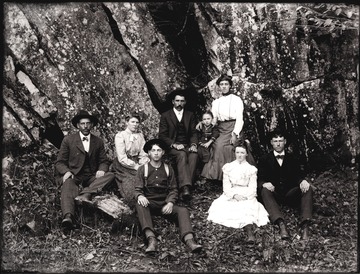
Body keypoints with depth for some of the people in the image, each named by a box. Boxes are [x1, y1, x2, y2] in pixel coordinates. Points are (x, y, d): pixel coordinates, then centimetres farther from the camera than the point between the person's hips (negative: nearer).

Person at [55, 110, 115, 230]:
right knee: (68, 185, -36)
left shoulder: (98, 142, 14)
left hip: (91, 177, 3)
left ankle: (86, 194, -41)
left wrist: (101, 170, -8)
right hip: (73, 175, -3)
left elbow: (104, 161, 17)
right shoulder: (68, 140, 7)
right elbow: (59, 162, 5)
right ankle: (68, 217, -59)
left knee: (110, 175, -22)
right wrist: (66, 172, -18)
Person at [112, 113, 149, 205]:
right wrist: (137, 166, -18)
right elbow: (122, 158, -11)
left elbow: (143, 154, 9)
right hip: (123, 165, -5)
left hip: (136, 163, 5)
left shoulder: (140, 136, 14)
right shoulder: (120, 135, -2)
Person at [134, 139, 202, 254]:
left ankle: (189, 240, -47)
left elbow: (173, 189, 10)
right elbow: (137, 189, 2)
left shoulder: (168, 169, 13)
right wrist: (140, 196, -23)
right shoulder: (143, 169, 7)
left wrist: (170, 202, -10)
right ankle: (151, 239, -51)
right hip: (149, 202, -2)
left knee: (183, 210, -26)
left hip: (165, 204, 2)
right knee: (139, 205, -36)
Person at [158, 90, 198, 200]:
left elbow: (193, 133, 11)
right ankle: (185, 187, -46)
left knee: (194, 155, -32)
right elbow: (162, 135, 0)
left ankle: (185, 186, -38)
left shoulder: (190, 115, 17)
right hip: (172, 147, -2)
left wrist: (193, 145, -10)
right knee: (182, 154, -35)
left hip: (187, 146, 3)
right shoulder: (165, 116, 7)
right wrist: (174, 144, -16)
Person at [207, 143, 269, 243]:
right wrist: (234, 195, -11)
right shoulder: (228, 167, 17)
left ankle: (249, 231, -58)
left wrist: (245, 196, -14)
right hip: (230, 195, 2)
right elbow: (226, 186, 7)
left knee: (249, 207, -34)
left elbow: (252, 187, 6)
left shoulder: (251, 169, 16)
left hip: (247, 197, -1)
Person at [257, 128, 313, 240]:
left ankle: (305, 224, -39)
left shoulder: (292, 159, 16)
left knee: (308, 188, -24)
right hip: (274, 194, -2)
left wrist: (303, 181, -22)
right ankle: (281, 224, -51)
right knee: (264, 190, -33)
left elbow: (299, 175, 4)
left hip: (290, 195, 2)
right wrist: (264, 184, -26)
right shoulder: (264, 160, 10)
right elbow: (260, 179, 0)